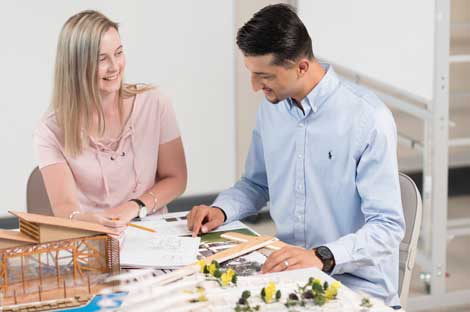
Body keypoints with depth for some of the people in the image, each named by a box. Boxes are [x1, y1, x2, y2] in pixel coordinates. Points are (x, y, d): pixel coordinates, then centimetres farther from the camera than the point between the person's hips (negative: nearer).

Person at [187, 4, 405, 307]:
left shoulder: (368, 118, -16)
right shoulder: (271, 107, 5)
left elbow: (388, 226, -19)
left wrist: (321, 257, -33)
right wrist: (221, 210, 1)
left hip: (356, 287, -6)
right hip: (289, 270, 6)